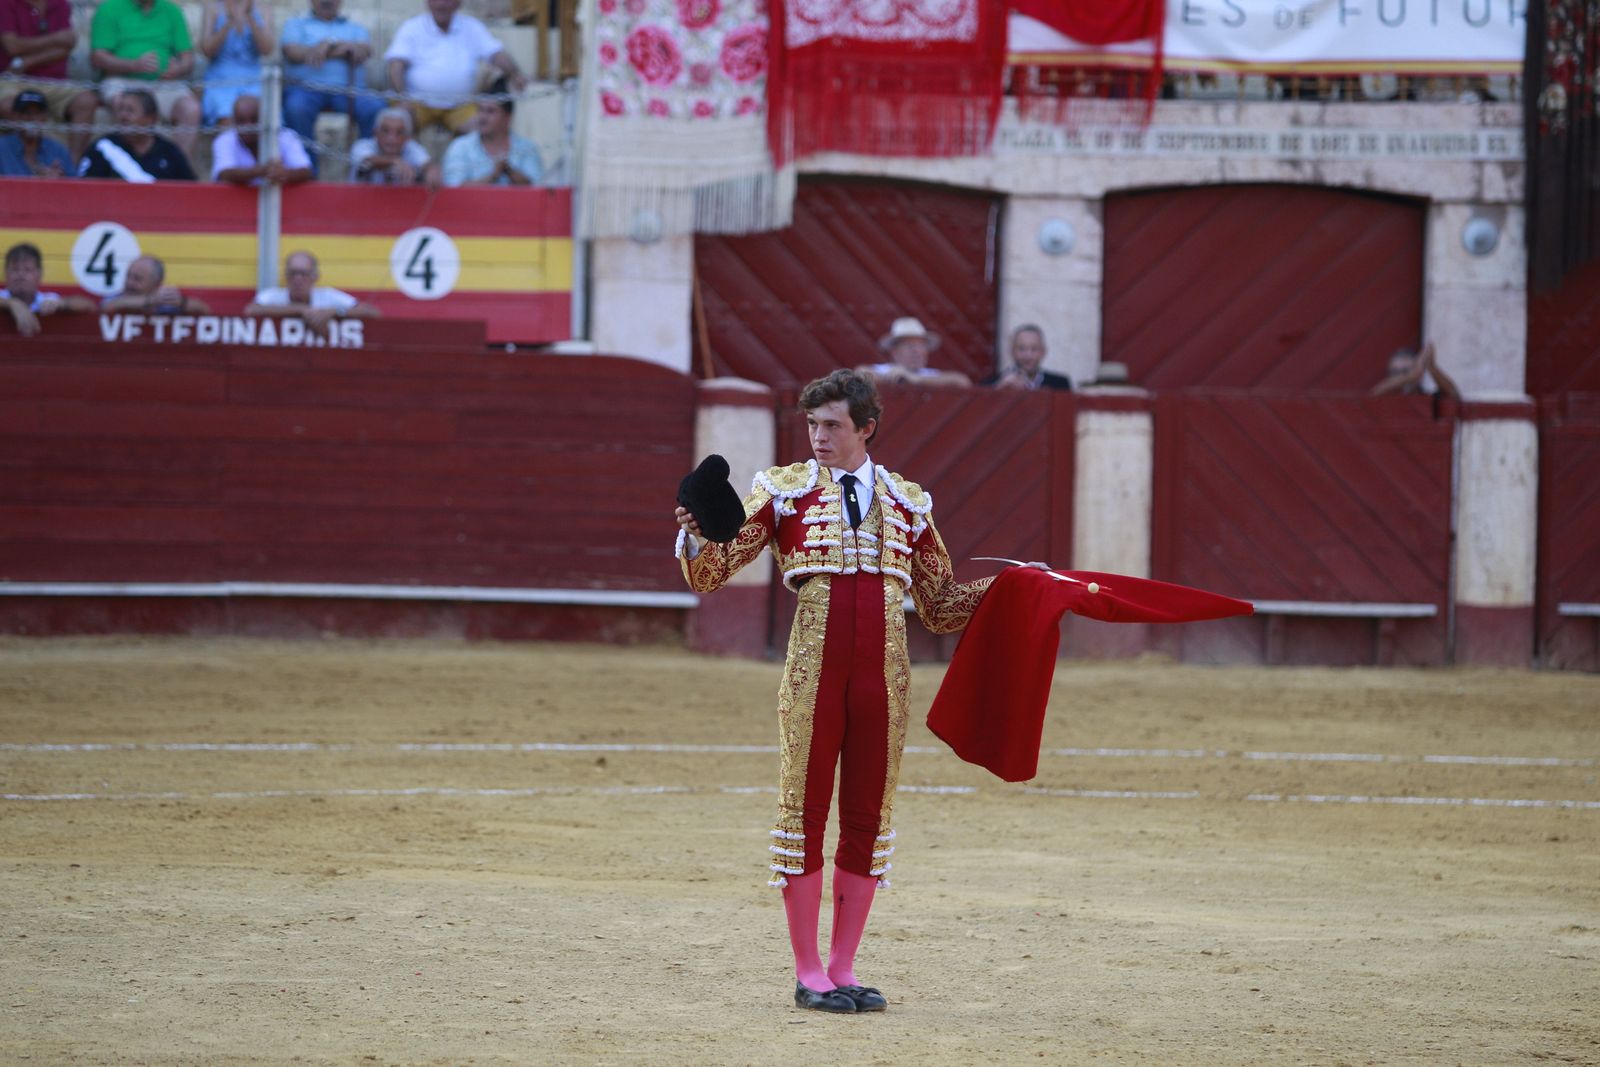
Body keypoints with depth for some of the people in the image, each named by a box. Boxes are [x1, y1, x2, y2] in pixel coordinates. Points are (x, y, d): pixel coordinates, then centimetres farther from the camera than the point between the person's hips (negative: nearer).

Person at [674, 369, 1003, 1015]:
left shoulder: (907, 503, 13)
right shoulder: (784, 491, 6)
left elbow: (941, 608, 17)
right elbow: (710, 574, -1)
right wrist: (696, 531, -21)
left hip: (883, 678, 2)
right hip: (814, 672, -2)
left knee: (867, 817, 5)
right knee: (804, 810, -1)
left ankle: (843, 968, 13)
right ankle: (808, 972, 7)